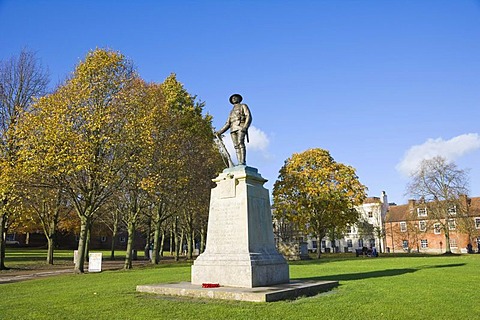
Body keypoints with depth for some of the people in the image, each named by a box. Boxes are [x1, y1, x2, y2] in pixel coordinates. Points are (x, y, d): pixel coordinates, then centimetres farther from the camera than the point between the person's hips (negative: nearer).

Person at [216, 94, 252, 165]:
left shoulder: (243, 106, 16)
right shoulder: (232, 111, 33)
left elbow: (248, 116, 0)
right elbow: (227, 124, 26)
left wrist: (245, 127, -18)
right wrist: (219, 132, 16)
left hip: (241, 127, -6)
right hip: (233, 129, 6)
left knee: (240, 143, -22)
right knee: (236, 146, -8)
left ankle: (243, 162, -31)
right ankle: (239, 163, -16)